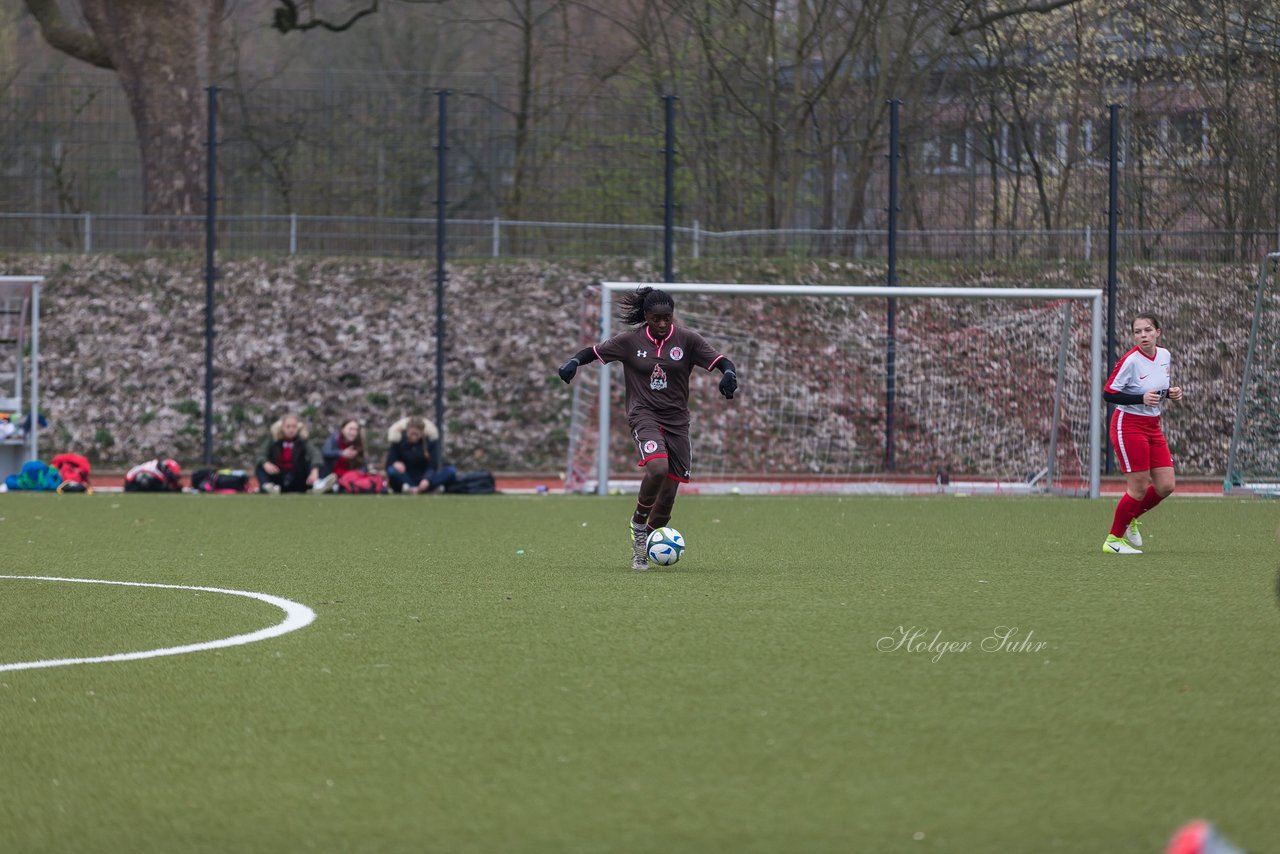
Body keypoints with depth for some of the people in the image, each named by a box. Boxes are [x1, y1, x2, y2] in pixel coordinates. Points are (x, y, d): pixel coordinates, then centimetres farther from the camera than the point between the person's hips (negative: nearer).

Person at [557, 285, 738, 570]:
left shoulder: (687, 339, -3)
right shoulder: (630, 341, -4)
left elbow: (720, 361, -4)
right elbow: (595, 351, 5)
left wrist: (728, 373, -27)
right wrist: (574, 361, -15)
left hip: (677, 418, 3)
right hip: (644, 415, -3)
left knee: (670, 487, 0)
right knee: (657, 467, -30)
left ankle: (643, 546, 19)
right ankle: (638, 523, -5)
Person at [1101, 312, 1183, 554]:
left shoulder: (1164, 356, 4)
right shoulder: (1130, 361, -18)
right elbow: (1108, 393, -17)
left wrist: (1171, 393, -2)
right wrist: (1141, 398, -26)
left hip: (1153, 426, 7)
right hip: (1128, 426, -7)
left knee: (1166, 486, 3)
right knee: (1139, 489, -7)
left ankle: (1130, 518, 27)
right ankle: (1114, 539, 9)